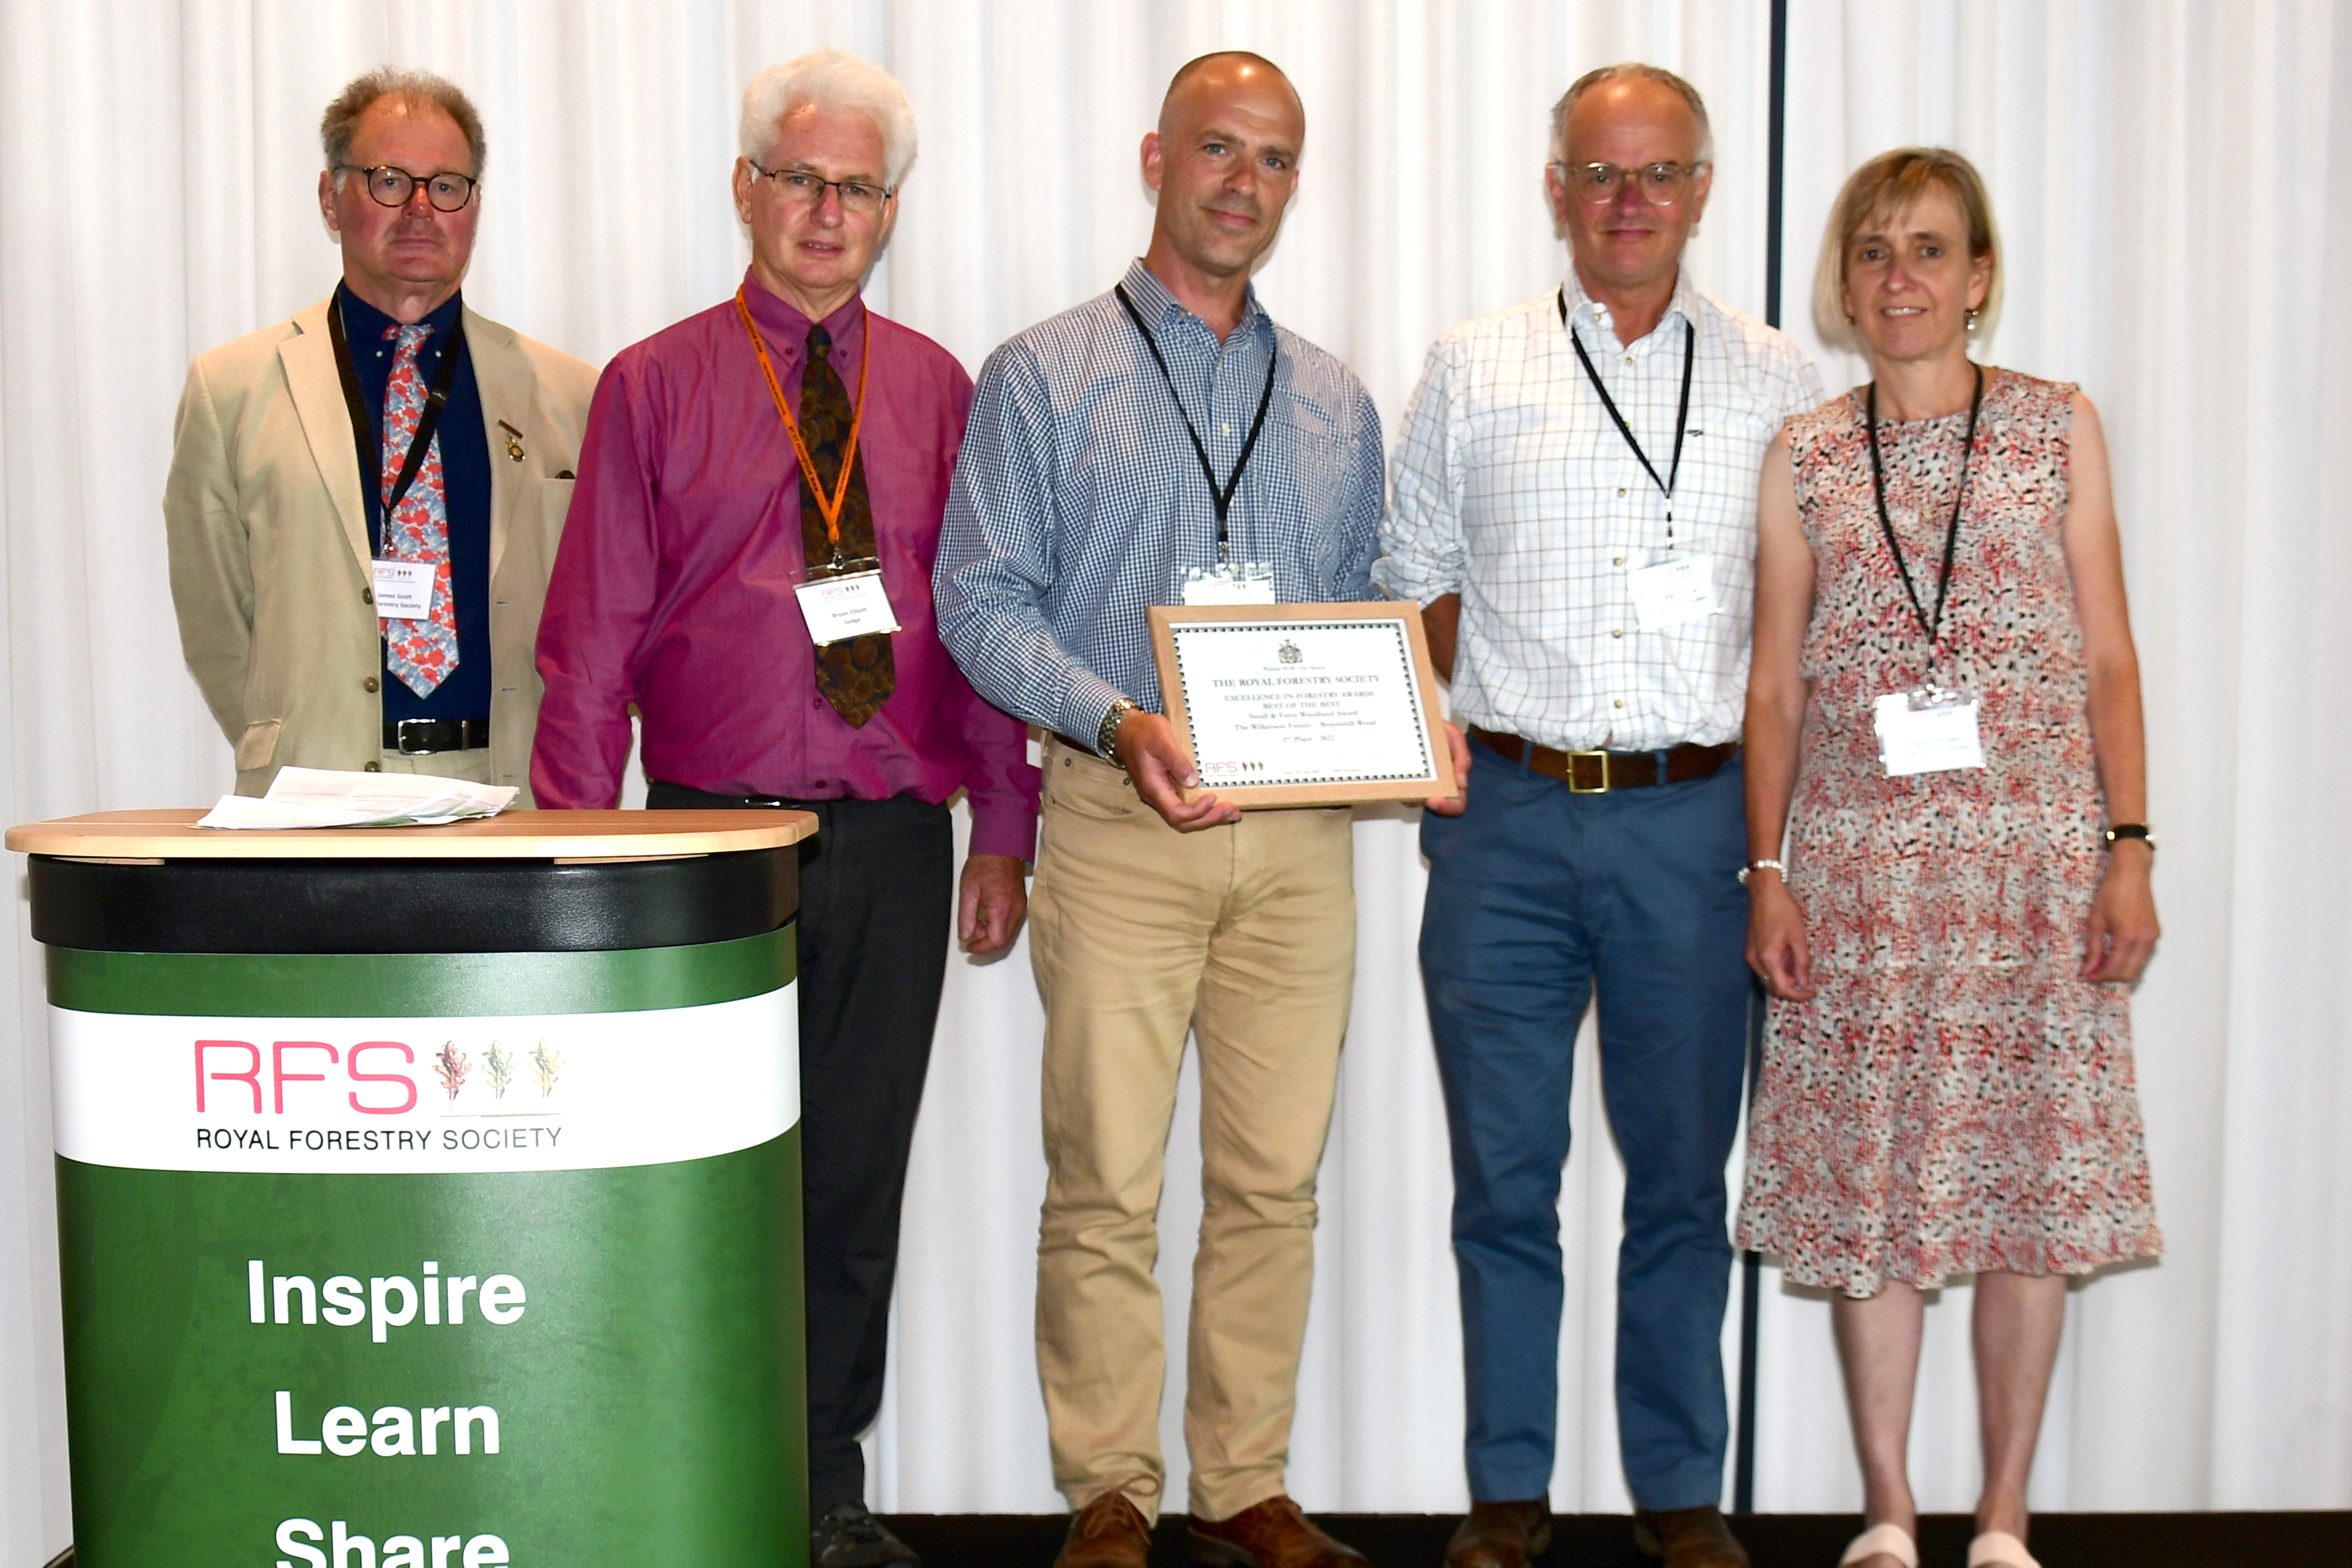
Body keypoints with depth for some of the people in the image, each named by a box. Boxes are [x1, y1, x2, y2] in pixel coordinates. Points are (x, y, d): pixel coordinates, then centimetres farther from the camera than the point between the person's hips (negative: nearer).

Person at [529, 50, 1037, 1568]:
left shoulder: (937, 392, 10)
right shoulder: (655, 386, 4)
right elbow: (594, 634, 0)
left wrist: (1004, 830, 4)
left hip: (899, 846, 2)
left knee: (859, 1178, 8)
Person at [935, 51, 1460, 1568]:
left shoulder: (1336, 402, 18)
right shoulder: (1045, 376, 5)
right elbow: (983, 601, -2)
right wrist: (1119, 721, -17)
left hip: (1303, 831, 4)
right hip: (1122, 823, -3)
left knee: (1275, 1178, 6)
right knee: (1107, 1183, -3)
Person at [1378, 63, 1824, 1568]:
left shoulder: (1780, 382, 8)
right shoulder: (1474, 372, 8)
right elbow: (1419, 580, 14)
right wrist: (1470, 740, 0)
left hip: (1696, 821, 0)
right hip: (1508, 821, 0)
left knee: (1683, 1175, 9)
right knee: (1503, 1175, 6)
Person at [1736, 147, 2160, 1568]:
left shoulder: (2058, 429, 6)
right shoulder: (1805, 457, 8)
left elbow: (2111, 658, 5)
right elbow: (1775, 682, 7)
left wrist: (2130, 849, -2)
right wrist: (1768, 873, 1)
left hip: (2036, 850, 0)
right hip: (1861, 860, 1)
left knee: (2034, 1183, 3)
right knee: (1867, 1184, 3)